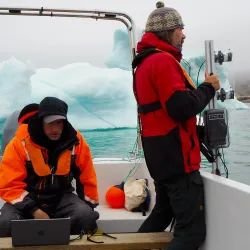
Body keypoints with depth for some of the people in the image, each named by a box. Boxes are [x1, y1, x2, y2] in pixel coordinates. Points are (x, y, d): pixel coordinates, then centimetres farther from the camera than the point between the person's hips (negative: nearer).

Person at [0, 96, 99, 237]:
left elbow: (87, 178, 3)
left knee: (86, 216, -27)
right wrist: (34, 210, -27)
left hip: (62, 197, 2)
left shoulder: (76, 141, -8)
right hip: (27, 198, -1)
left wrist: (89, 208, 1)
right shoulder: (21, 143, -16)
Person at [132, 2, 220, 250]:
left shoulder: (145, 62, 17)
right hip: (175, 154, -11)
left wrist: (202, 89, 11)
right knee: (192, 229, -7)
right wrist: (208, 87, -9)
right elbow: (182, 107, -24)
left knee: (163, 213, 26)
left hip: (161, 153, 11)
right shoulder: (163, 61, -16)